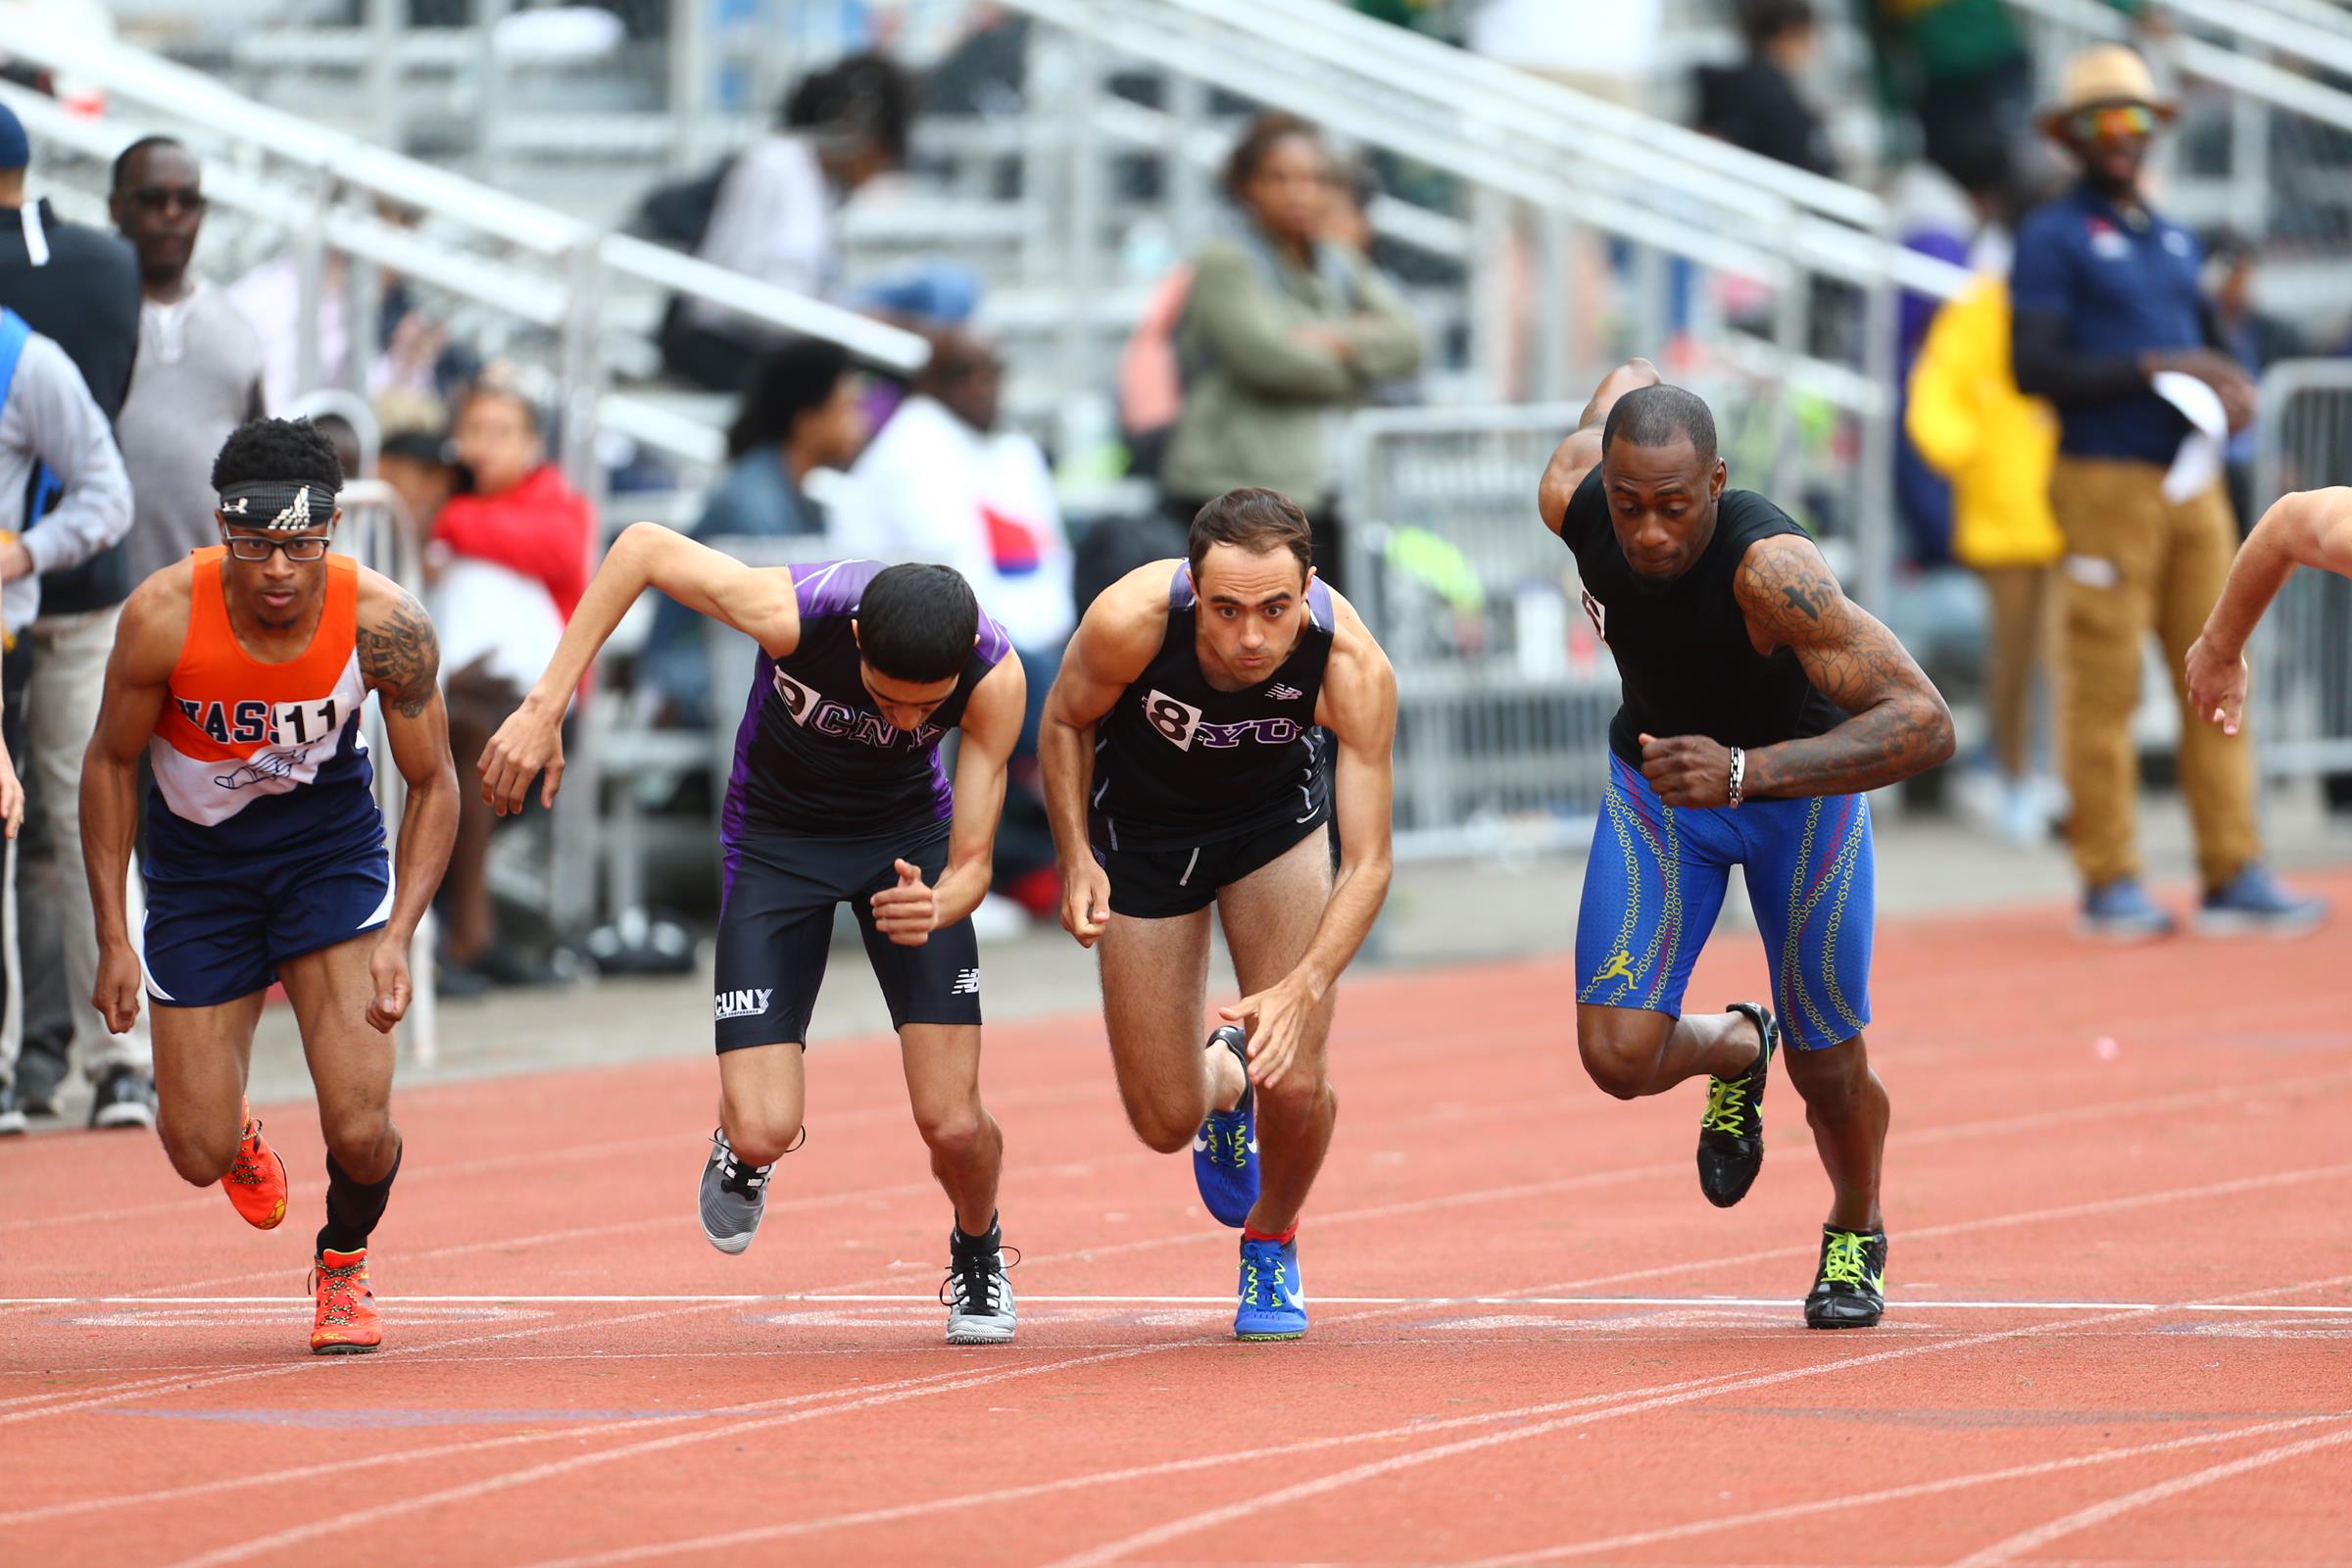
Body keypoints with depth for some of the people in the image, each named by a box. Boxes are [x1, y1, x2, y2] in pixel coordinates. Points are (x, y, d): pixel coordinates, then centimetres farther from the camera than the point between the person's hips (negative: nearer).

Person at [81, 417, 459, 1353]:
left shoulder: (383, 623, -24)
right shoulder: (163, 617, -25)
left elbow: (432, 783, -10)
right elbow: (110, 763, -8)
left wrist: (398, 936, -20)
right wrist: (112, 939, -10)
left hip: (328, 839, 0)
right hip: (197, 856, 0)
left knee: (360, 1128, -14)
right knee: (199, 1156, 0)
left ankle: (344, 1262, 21)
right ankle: (236, 1132, 41)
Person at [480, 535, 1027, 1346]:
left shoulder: (994, 675, -29)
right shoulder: (792, 612, -35)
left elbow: (971, 861, -23)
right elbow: (643, 545, -21)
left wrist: (937, 905, -48)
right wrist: (544, 708, -24)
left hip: (907, 839, 1)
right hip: (776, 841, -1)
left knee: (953, 1126, -10)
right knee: (765, 1134, -15)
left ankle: (978, 1256, 26)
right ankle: (741, 1150, 25)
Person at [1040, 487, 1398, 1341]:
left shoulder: (1352, 668, -35)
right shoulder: (1130, 622, -35)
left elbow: (1368, 861, -30)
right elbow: (1066, 722, -11)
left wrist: (1303, 989, -44)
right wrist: (1077, 860, -22)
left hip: (1276, 817, 0)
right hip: (1143, 827, 0)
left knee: (1297, 1086, -14)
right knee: (1166, 1121, 0)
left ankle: (1272, 1242, 20)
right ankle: (1222, 1077, 39)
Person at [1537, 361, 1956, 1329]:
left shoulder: (1771, 567, -40)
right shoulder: (1572, 499, -26)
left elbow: (1925, 724, -45)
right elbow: (1630, 379, -2)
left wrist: (1744, 771, -53)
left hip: (1801, 785, -3)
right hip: (1654, 780, 3)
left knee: (1828, 1071, 7)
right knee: (1618, 1055, -13)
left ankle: (1856, 1237, 41)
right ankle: (1733, 1051, 24)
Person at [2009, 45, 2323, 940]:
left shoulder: (2174, 242, 19)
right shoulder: (2053, 238, -1)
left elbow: (2207, 342, 24)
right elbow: (2035, 367, -11)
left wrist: (2233, 388, 0)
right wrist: (2152, 368, -16)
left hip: (2192, 487, 6)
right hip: (2106, 485, -6)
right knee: (2105, 688, -6)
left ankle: (2233, 876, 3)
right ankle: (2111, 886, -1)